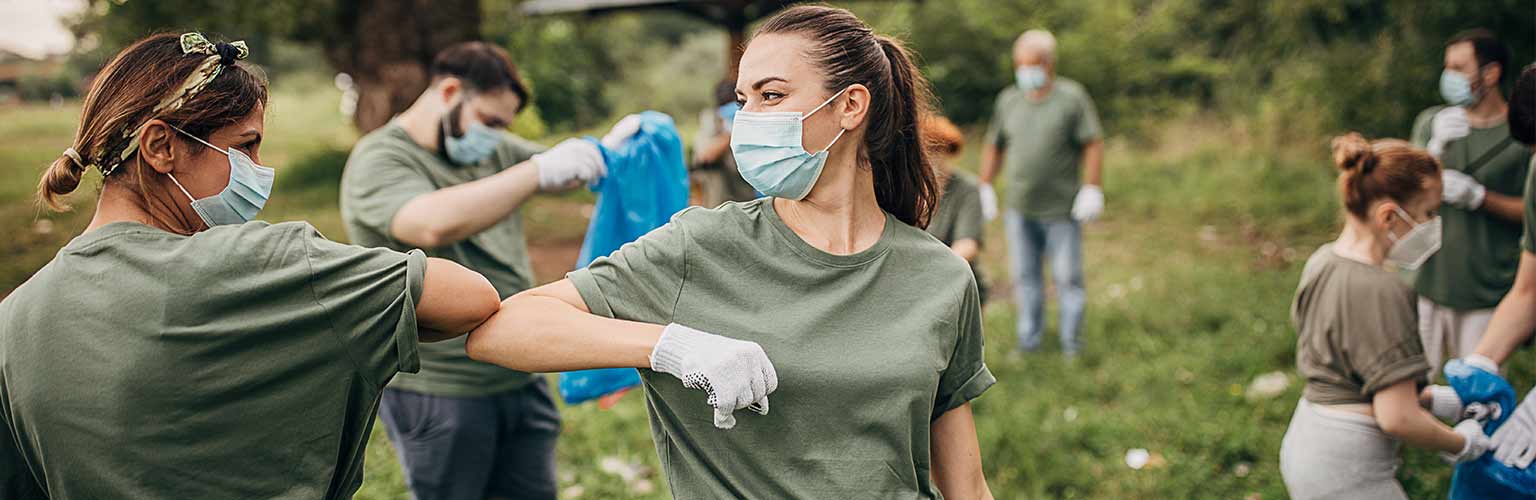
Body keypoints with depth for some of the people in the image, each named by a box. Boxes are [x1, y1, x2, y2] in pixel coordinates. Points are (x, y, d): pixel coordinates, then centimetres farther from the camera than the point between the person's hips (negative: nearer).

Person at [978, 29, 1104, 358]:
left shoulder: (1071, 97, -4)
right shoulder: (1008, 100, 10)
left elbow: (1093, 145, -7)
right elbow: (994, 147, 17)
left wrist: (1092, 189, -15)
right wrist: (985, 188, 12)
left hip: (1062, 210, -4)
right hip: (1019, 210, 4)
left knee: (1068, 278, 0)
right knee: (1025, 277, 8)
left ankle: (1070, 344, 8)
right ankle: (1028, 342, 16)